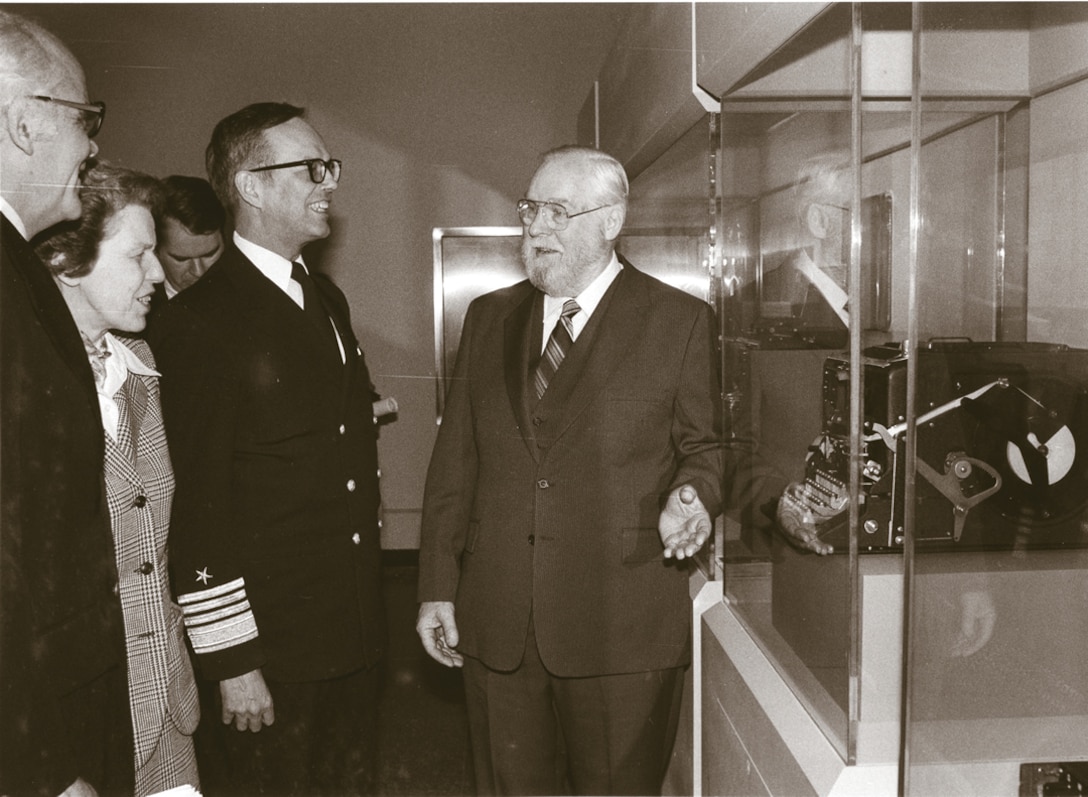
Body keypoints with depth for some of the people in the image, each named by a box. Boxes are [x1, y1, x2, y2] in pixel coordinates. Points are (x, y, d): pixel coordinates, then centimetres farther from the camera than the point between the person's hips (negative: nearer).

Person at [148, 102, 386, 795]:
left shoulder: (328, 299, 11)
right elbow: (197, 504, -17)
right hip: (272, 644, -7)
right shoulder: (198, 321, -15)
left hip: (356, 632, 8)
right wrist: (231, 662, -15)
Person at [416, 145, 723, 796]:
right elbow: (455, 458, 8)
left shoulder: (681, 321, -2)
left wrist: (690, 498, -18)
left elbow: (704, 446, 4)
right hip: (496, 623, 4)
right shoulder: (490, 317, 9)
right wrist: (438, 586, 6)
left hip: (623, 627, -3)